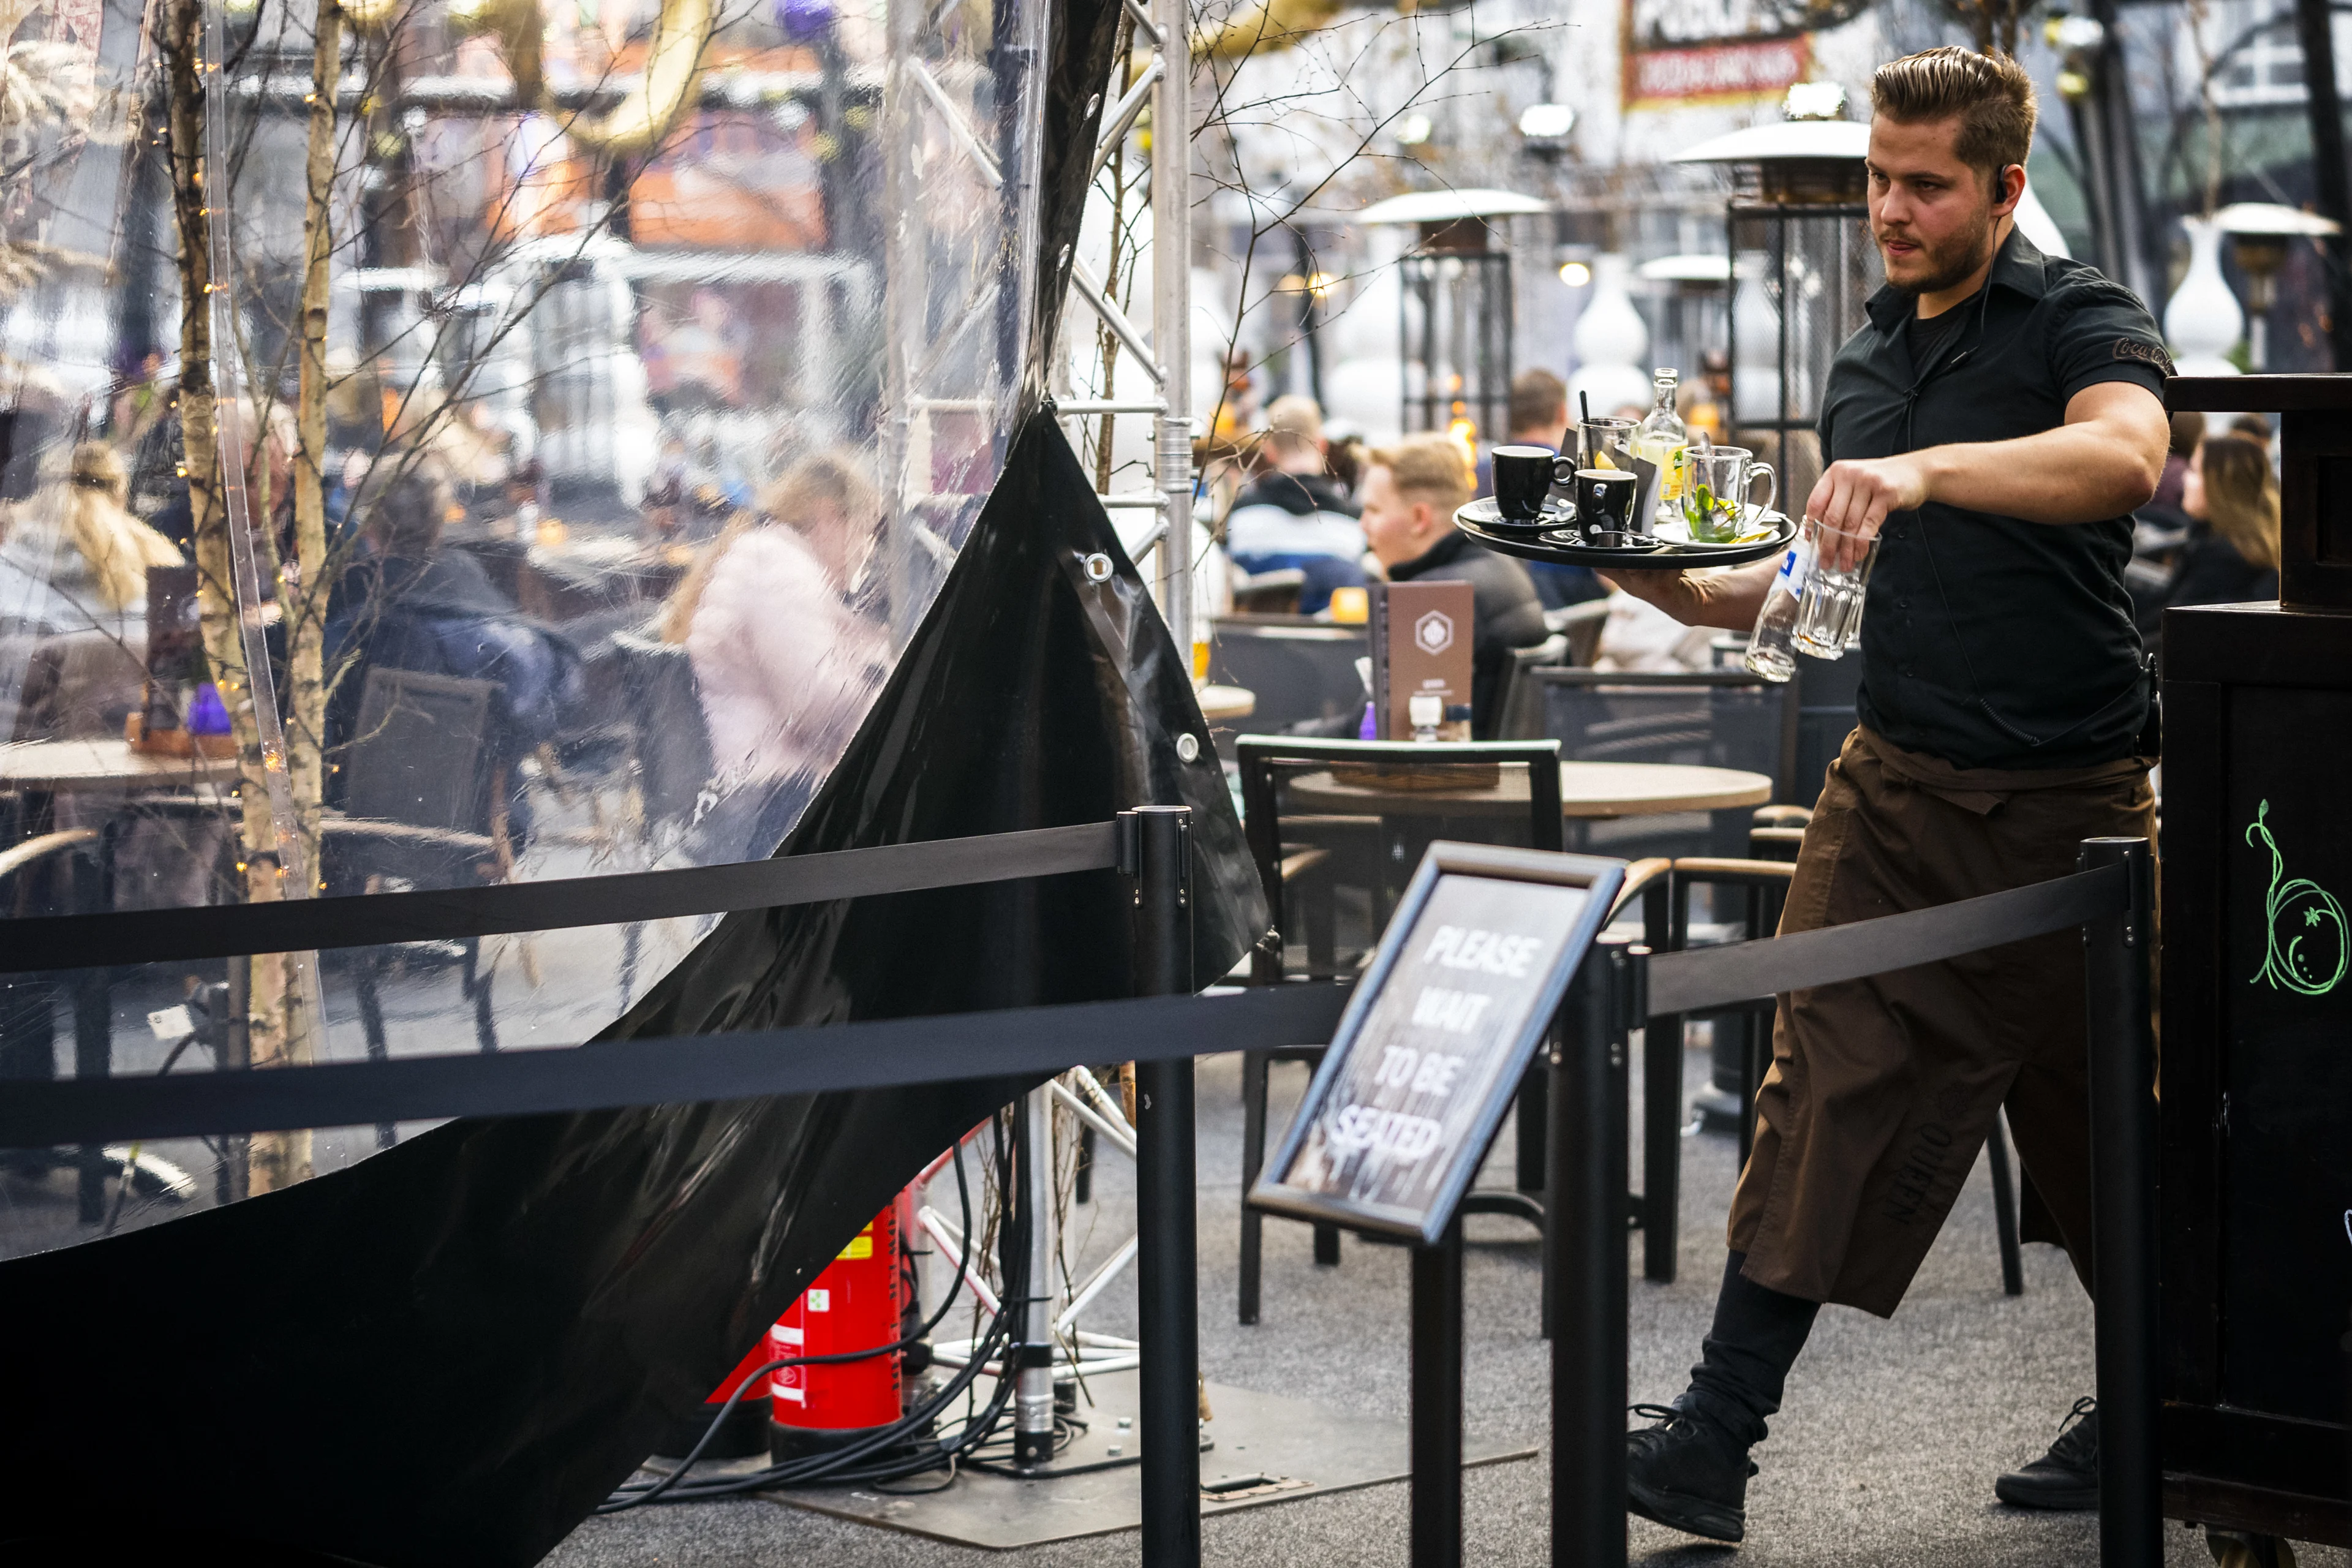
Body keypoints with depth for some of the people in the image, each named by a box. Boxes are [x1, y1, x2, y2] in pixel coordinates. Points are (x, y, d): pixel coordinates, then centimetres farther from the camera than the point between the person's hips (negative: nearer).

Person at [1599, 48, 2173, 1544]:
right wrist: (1707, 593, 5)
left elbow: (2126, 456, -30)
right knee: (1824, 1085, -6)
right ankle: (1719, 1432, -9)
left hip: (2067, 798, -5)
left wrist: (1929, 470, -43)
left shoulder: (2083, 318, -7)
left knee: (2101, 1116, 7)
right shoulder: (1868, 359, 15)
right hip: (1895, 783, 5)